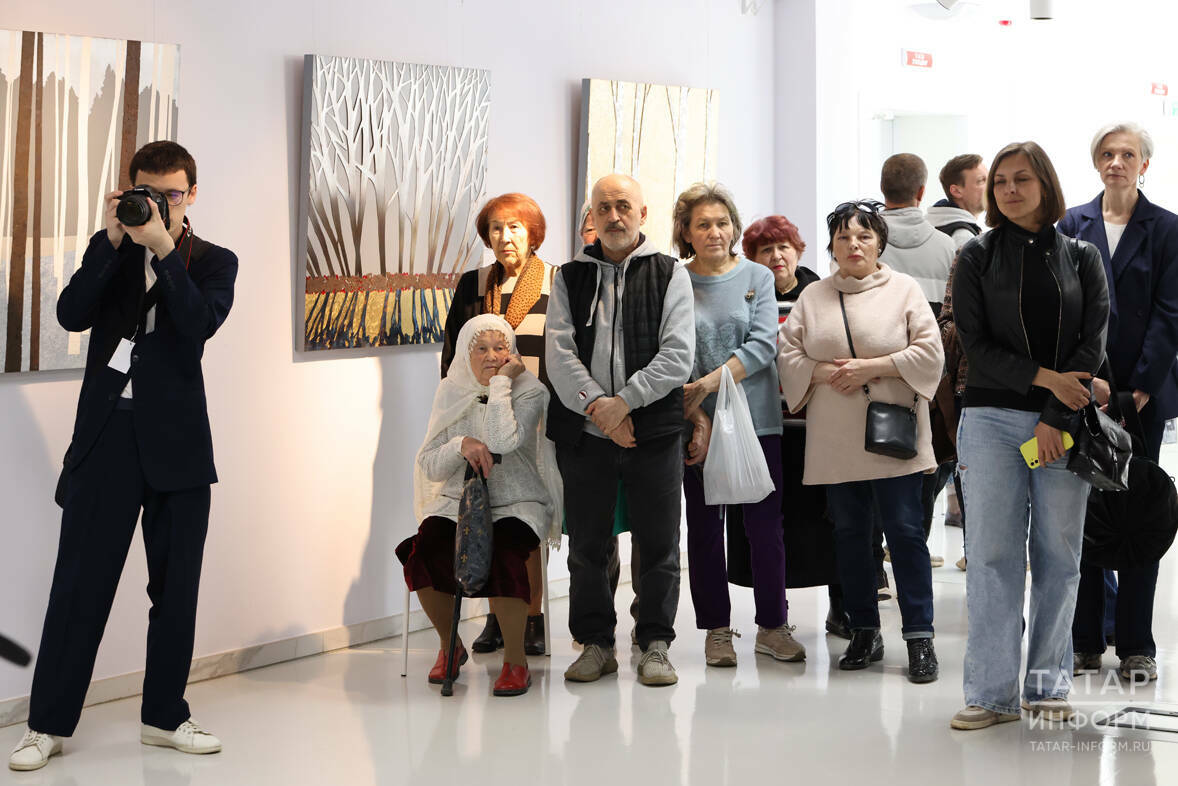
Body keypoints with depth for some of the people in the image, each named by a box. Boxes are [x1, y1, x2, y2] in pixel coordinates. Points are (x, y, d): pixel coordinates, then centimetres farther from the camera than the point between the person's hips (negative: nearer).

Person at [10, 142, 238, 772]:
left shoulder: (213, 262, 7)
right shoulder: (110, 248, 11)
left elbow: (200, 323, -13)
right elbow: (72, 314, -6)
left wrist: (165, 248, -18)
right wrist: (114, 239, -11)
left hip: (175, 439, 1)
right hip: (107, 435, 0)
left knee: (176, 587, 7)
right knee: (79, 582, -2)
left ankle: (164, 716, 20)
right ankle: (48, 724, 6)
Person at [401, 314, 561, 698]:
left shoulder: (529, 390, -5)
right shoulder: (451, 393, 6)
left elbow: (503, 442, -25)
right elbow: (429, 465, 2)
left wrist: (501, 381, -18)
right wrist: (461, 445, -18)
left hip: (517, 505, -3)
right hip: (458, 503, 3)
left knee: (501, 556, -34)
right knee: (423, 552, -26)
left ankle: (516, 661, -16)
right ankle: (449, 646, -1)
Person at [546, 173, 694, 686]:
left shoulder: (670, 275, 5)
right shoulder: (570, 278, 10)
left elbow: (678, 355, -5)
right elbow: (559, 353, 0)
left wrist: (624, 402, -14)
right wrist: (596, 406, -13)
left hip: (655, 430, -2)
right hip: (584, 431, 2)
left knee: (658, 544, 3)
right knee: (587, 546, 7)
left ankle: (655, 645, 14)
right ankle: (596, 644, 19)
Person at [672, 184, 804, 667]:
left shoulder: (757, 277, 6)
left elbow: (763, 344, -5)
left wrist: (712, 381, -17)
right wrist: (696, 418, -14)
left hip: (756, 420, 1)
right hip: (697, 424, 0)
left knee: (766, 527, 1)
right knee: (704, 528, 6)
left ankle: (773, 626, 12)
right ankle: (716, 630, 16)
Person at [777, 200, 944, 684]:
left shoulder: (904, 290, 3)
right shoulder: (812, 298, 12)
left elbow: (929, 352, -5)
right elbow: (788, 356, 8)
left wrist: (871, 367, -13)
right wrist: (825, 372, -9)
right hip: (835, 439, 3)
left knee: (904, 530, -5)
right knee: (849, 532, 8)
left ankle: (919, 636, 0)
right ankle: (864, 632, 18)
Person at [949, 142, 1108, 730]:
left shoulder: (1081, 258, 10)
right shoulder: (977, 257, 7)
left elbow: (1094, 342, 1)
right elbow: (975, 343, -1)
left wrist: (1055, 417, -9)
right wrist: (1044, 378, -11)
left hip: (1064, 422, 1)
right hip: (992, 420, -1)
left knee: (1059, 556, 3)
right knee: (992, 555, -4)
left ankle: (1049, 686, 13)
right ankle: (993, 693, -1)